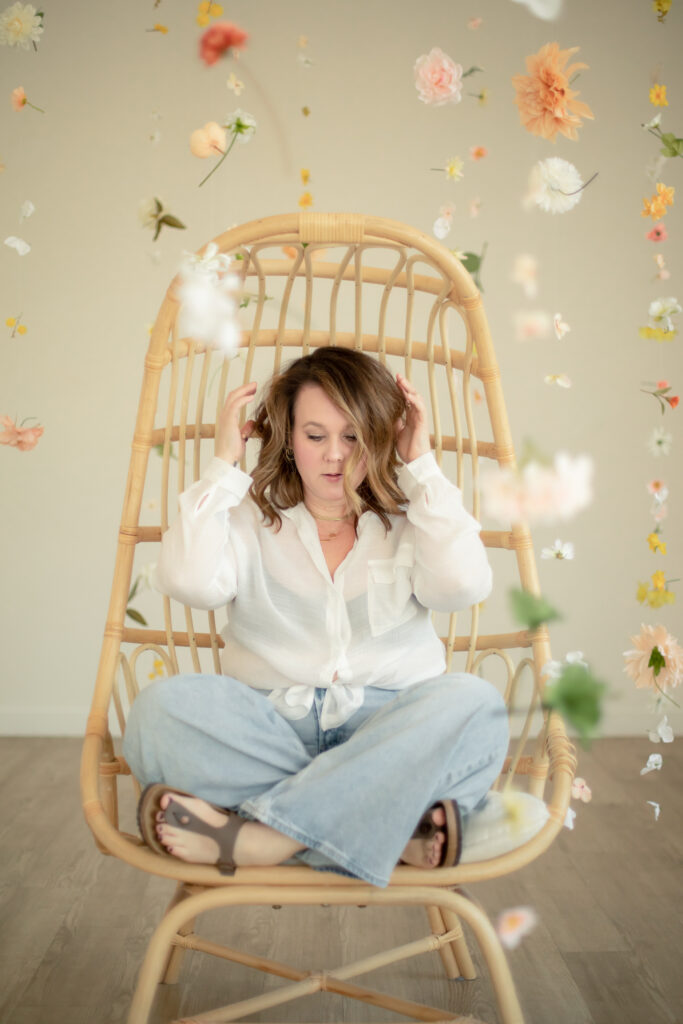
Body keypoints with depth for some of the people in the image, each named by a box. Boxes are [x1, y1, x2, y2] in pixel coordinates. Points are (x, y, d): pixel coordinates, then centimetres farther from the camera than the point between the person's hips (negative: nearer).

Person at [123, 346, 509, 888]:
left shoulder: (409, 520, 12)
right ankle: (395, 825, -31)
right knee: (162, 706, -29)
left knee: (474, 703, -31)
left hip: (389, 725, 0)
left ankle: (257, 838, -33)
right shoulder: (250, 517, 12)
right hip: (270, 725, 0)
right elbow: (191, 581, -8)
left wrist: (422, 465, -1)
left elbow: (463, 585, -9)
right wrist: (223, 464, 0)